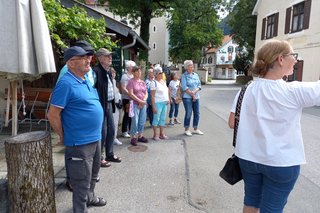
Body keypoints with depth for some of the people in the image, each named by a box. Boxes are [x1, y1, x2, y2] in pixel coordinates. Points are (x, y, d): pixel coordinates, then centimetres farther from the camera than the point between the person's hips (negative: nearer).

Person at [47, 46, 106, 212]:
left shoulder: (86, 81, 9)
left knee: (93, 174, 26)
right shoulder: (66, 83, -18)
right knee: (82, 182, 6)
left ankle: (90, 197, 48)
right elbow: (53, 115, -18)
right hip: (80, 143, -9)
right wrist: (63, 136, -6)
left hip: (95, 138, 9)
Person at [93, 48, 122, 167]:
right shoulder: (96, 71, -16)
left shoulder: (109, 70, 11)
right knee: (102, 132, 1)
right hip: (101, 105, -9)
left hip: (109, 104, 9)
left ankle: (110, 154, 32)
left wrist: (113, 103, 13)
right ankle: (98, 158, 18)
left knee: (111, 130, 16)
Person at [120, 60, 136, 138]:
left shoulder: (133, 76, 13)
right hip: (127, 98, -6)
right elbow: (123, 88, -15)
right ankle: (124, 131, 9)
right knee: (127, 115, -1)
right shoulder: (124, 76, -9)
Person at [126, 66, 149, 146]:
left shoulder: (143, 82, 13)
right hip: (135, 104, -6)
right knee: (135, 121, -4)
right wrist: (140, 101, -13)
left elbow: (146, 93, 13)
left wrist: (144, 101, -6)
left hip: (143, 104, 6)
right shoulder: (131, 81, -5)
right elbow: (131, 94, -13)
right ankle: (134, 137, 6)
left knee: (142, 121, 9)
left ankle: (140, 136, 21)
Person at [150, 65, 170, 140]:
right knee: (156, 118, 0)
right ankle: (155, 135, 11)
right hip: (158, 103, -7)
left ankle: (162, 134, 21)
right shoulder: (154, 83, -10)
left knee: (163, 118, 12)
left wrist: (168, 99, 10)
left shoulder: (163, 81, 13)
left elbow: (167, 91, 24)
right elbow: (152, 95, -14)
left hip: (165, 103, 7)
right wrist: (153, 106, -18)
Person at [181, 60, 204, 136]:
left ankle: (195, 129, 21)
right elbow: (184, 87, -11)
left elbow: (199, 85, 8)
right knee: (188, 113, -4)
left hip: (196, 96, 6)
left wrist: (194, 92, -10)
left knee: (197, 113, 7)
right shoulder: (184, 76, -3)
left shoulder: (196, 75, 13)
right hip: (187, 97, -5)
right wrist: (192, 94, -11)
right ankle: (186, 130, 9)